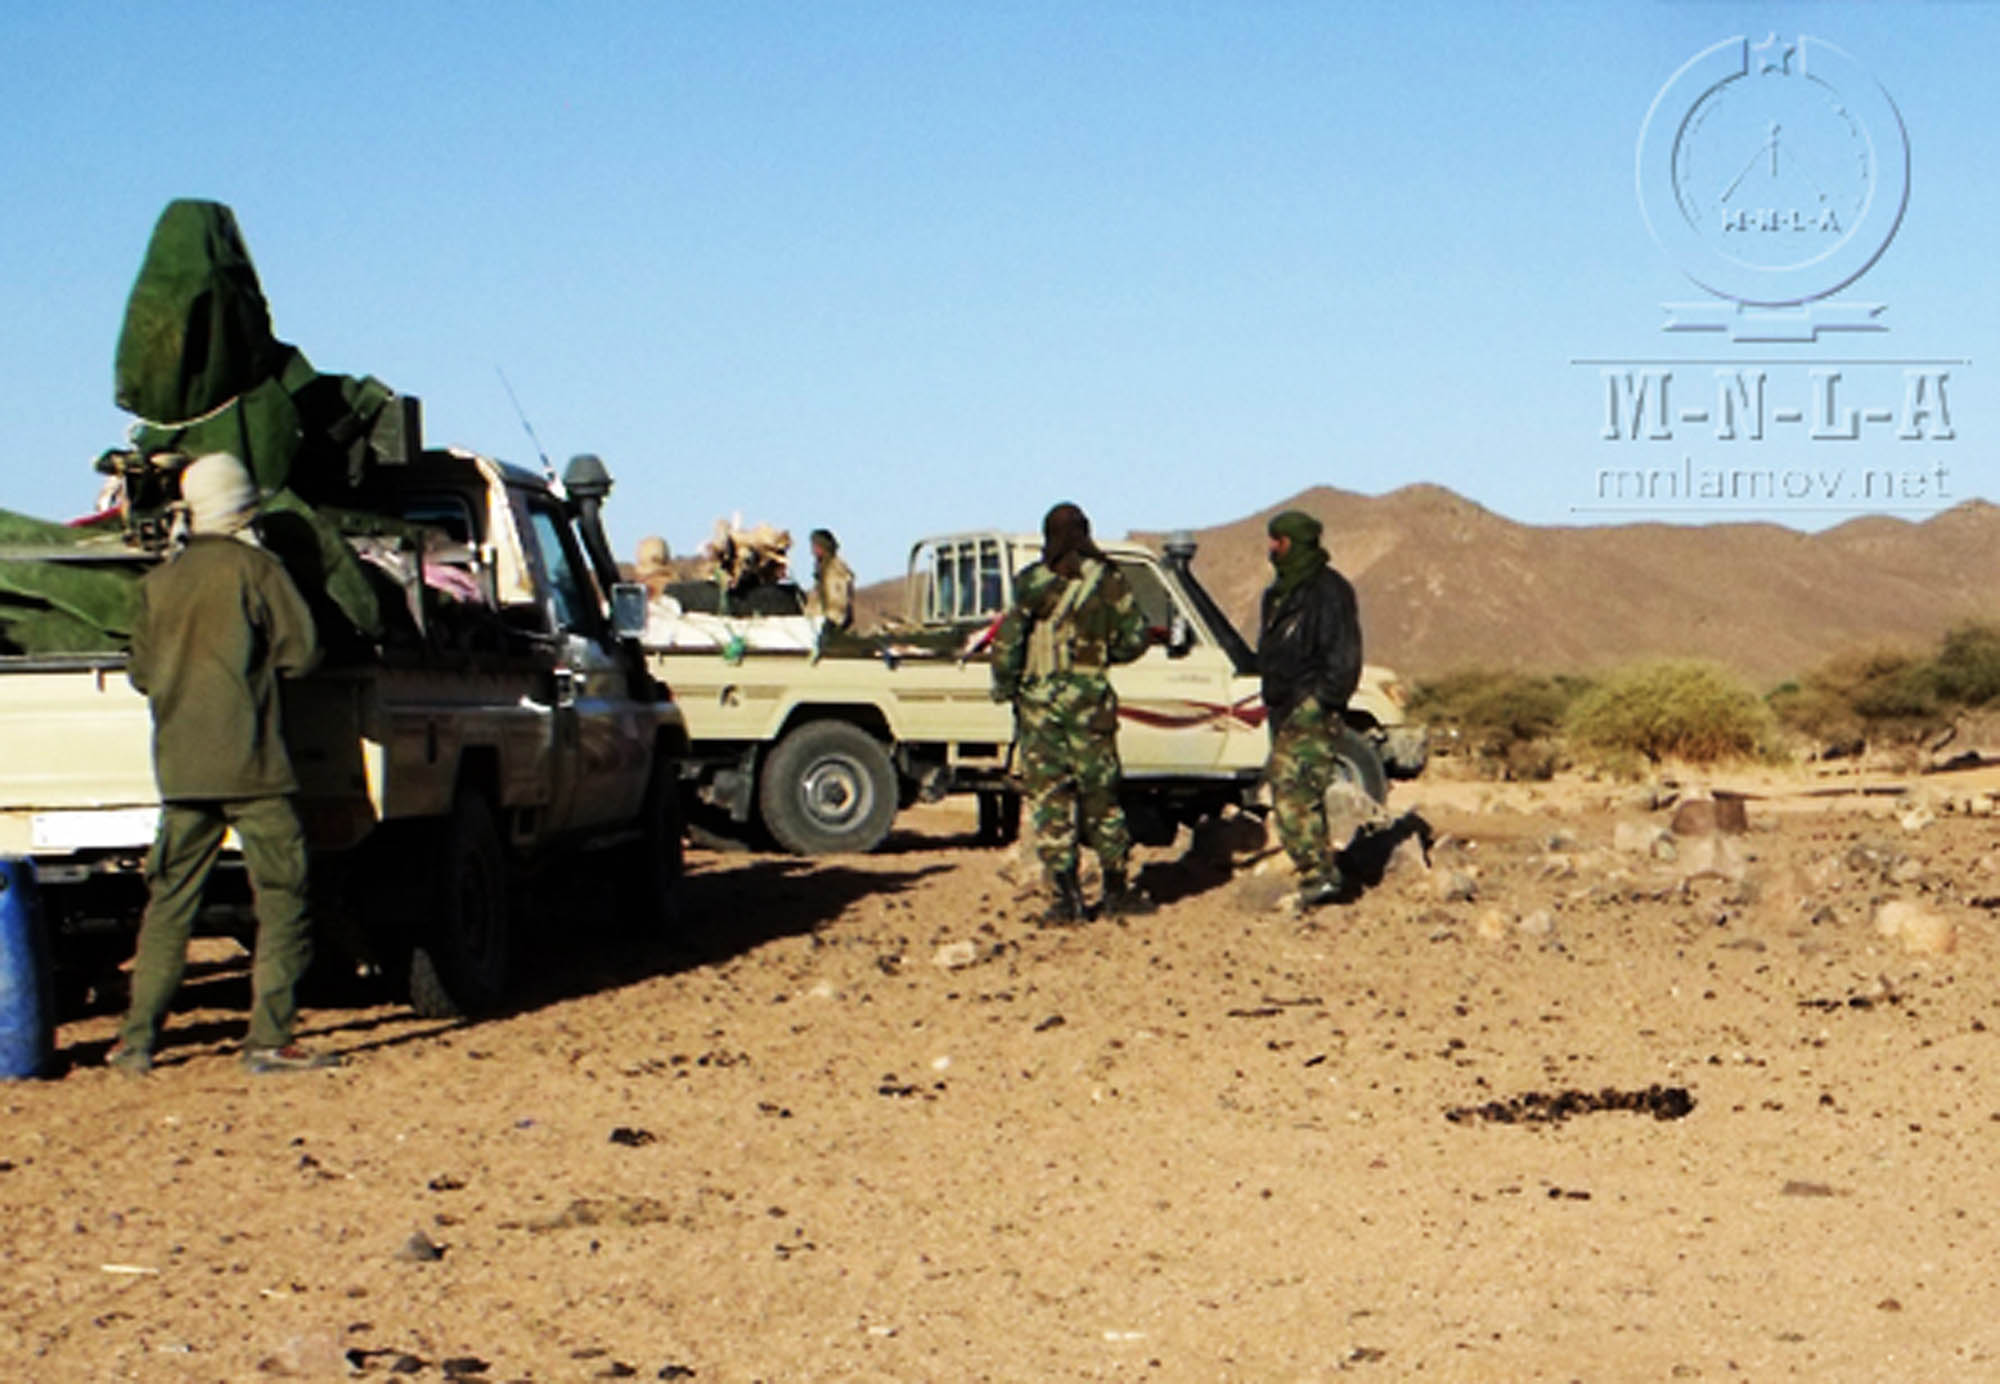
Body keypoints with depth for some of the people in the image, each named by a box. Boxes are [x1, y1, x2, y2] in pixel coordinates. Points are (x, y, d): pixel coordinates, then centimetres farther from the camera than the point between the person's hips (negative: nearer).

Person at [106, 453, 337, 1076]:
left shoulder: (158, 582, 7)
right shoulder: (255, 569, -6)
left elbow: (141, 672, 13)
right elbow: (301, 652, -5)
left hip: (180, 764, 5)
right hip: (249, 762, -5)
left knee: (170, 901, 11)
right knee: (281, 896, 1)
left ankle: (137, 1037, 10)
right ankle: (268, 1037, -5)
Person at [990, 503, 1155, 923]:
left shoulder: (1029, 583, -1)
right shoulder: (1106, 580, 1)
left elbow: (1007, 642, -5)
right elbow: (1133, 640, 1)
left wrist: (1003, 688, 8)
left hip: (1039, 699, -1)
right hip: (1089, 698, 1)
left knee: (1049, 797, 2)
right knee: (1100, 794, 11)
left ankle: (1066, 896, -3)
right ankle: (1116, 889, 16)